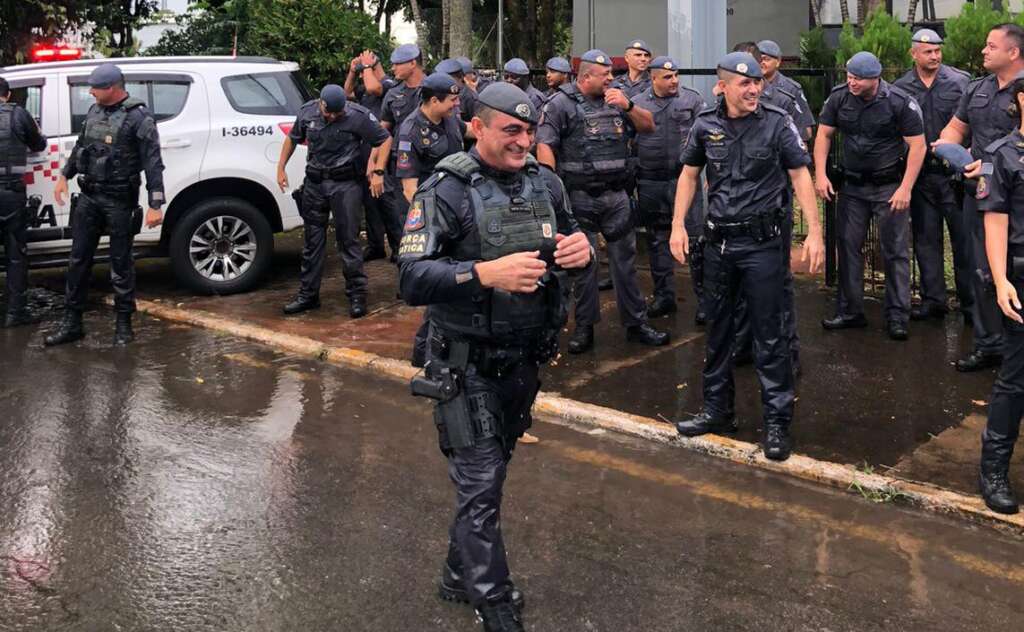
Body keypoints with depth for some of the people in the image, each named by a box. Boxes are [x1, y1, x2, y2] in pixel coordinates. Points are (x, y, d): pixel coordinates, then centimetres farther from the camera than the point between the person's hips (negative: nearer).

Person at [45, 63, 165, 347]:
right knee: (79, 260, 8)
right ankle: (72, 323, 15)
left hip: (119, 201, -6)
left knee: (121, 263, 3)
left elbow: (153, 163, -15)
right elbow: (80, 146, 24)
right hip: (88, 197, 6)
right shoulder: (94, 111, 10)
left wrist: (155, 205, -20)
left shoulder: (139, 118, -11)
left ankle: (124, 324, 15)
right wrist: (64, 175, 19)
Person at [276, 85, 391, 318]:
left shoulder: (358, 116, -10)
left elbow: (385, 139, -3)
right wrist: (281, 168, 13)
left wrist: (378, 173, -11)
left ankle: (357, 294, 4)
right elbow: (292, 138, 18)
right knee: (312, 241, 10)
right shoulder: (307, 112, 2)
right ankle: (308, 294, 19)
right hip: (314, 183, 4)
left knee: (348, 239, -5)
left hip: (345, 184, -4)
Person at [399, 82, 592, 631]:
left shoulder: (545, 183, 3)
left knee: (486, 474, 19)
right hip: (468, 367, -6)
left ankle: (460, 577, 38)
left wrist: (581, 249, -10)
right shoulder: (446, 191, -14)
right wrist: (487, 273, -35)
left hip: (525, 359, 6)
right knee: (480, 487, -2)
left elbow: (570, 243, 15)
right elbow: (412, 279, -22)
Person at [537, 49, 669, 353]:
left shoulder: (616, 98, 9)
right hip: (581, 198, -4)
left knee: (625, 259, 9)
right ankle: (584, 326, 17)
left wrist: (628, 106, -6)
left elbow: (649, 126, 11)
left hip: (616, 194, 4)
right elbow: (544, 145, -11)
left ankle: (636, 323, 18)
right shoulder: (561, 103, -5)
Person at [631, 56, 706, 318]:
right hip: (650, 183, 2)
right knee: (657, 240, 10)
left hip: (684, 178, -2)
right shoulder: (637, 103, 7)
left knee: (695, 237, -4)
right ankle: (664, 297, 21)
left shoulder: (692, 99, 3)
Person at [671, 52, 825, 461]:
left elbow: (801, 175, -6)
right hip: (718, 240, 4)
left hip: (761, 242, -4)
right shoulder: (705, 124, 3)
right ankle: (718, 410, 28)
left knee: (768, 334, -1)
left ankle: (777, 422, 7)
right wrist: (678, 226, 5)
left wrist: (814, 232, -13)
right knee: (717, 328, 14)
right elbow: (689, 174, 13)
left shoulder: (777, 123, -6)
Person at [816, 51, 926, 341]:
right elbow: (824, 135, 5)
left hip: (889, 187, -4)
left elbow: (918, 146, -12)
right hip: (853, 186, 4)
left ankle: (897, 317, 5)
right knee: (848, 248, 7)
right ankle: (850, 312, 18)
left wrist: (905, 188, -17)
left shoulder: (900, 102, -14)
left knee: (896, 252, -2)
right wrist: (820, 175, -6)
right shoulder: (839, 97, -3)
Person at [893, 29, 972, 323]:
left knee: (964, 237, 2)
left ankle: (970, 300, 12)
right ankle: (933, 299, 18)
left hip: (955, 173, -3)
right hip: (920, 174, 3)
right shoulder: (900, 88, 4)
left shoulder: (961, 81, -2)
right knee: (926, 238, 8)